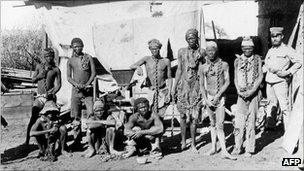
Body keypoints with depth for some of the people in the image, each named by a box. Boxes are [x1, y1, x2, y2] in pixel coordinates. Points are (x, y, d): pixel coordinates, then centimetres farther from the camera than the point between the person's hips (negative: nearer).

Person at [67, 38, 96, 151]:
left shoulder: (88, 58, 6)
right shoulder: (70, 61, 10)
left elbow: (93, 73, 1)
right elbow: (68, 77, 7)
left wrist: (87, 84, -12)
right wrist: (76, 84, -12)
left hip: (88, 89, -2)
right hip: (76, 90, 2)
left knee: (91, 114, -10)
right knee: (75, 116, 2)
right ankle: (77, 139, 10)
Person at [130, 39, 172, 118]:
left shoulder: (166, 61, 5)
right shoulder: (147, 59, 4)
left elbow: (169, 78, 8)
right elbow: (131, 66, -6)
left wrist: (169, 93, -1)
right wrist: (138, 67, -29)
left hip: (162, 91, 0)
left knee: (160, 116, -4)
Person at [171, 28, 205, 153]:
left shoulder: (201, 52, 5)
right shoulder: (181, 52, 7)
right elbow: (179, 70, 9)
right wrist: (174, 87, 5)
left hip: (196, 86, -1)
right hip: (183, 85, 1)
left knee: (194, 117, 0)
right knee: (183, 115, 3)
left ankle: (193, 144, 10)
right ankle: (183, 141, 17)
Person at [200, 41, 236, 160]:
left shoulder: (224, 65, 1)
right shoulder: (203, 68, 6)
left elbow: (227, 82, -4)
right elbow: (202, 85, 6)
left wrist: (218, 95, -14)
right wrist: (206, 99, -5)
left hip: (220, 97, -3)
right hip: (209, 97, 3)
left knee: (220, 125, -9)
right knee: (212, 124, 11)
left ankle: (224, 152, -8)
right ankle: (213, 148, 20)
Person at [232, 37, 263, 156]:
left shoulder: (257, 59, 4)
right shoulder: (238, 60, 9)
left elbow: (260, 76, 0)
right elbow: (235, 78, 10)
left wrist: (252, 91, -11)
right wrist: (239, 90, -7)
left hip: (253, 93, -2)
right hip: (241, 94, 2)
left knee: (251, 122, 0)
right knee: (239, 121, -3)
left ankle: (249, 149, 9)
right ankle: (237, 147, 7)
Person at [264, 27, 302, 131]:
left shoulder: (287, 50, 0)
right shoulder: (270, 51, 18)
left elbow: (298, 62, -1)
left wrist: (288, 72, -9)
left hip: (280, 81, -6)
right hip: (269, 81, 6)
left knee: (284, 105, -9)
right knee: (271, 103, 12)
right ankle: (270, 124, 24)